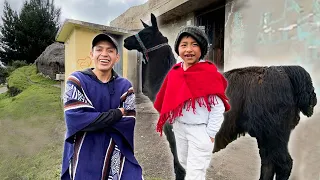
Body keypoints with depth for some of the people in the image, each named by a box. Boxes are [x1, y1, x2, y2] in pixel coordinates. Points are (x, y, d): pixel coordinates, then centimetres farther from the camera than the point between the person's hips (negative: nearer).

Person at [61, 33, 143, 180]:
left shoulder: (125, 86, 2)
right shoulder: (77, 80, -5)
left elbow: (129, 123, -7)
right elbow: (75, 119, -18)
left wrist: (92, 119, -15)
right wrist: (118, 114, -15)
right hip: (82, 159, -1)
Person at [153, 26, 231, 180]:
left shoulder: (210, 73, -19)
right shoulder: (175, 71, -1)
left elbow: (218, 108, -17)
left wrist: (210, 134, -14)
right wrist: (172, 120, 11)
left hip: (200, 129, -6)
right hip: (179, 127, 7)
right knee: (183, 162, 27)